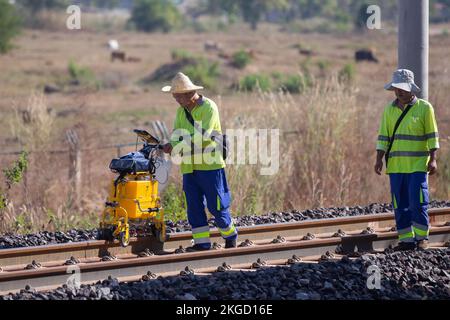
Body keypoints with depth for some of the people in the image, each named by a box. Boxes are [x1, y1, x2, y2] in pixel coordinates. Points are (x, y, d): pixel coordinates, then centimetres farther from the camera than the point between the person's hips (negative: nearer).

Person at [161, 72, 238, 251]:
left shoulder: (208, 108, -11)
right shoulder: (181, 111, 12)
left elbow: (202, 137, -20)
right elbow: (176, 135, 7)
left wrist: (175, 147, -23)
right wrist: (170, 145, -18)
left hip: (210, 165, -6)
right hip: (189, 167, 6)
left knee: (216, 206, -2)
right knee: (194, 206, 1)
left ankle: (230, 235, 19)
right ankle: (202, 243, 5)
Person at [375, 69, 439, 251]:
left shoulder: (424, 108, -1)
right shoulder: (389, 109, 10)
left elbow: (432, 136, -1)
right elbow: (383, 137, 10)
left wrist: (433, 159, -8)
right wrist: (379, 159, 1)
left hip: (418, 165, -4)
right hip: (396, 166, 4)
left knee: (418, 202, -9)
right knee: (400, 205, 3)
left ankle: (421, 238, 0)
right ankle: (406, 239, 8)